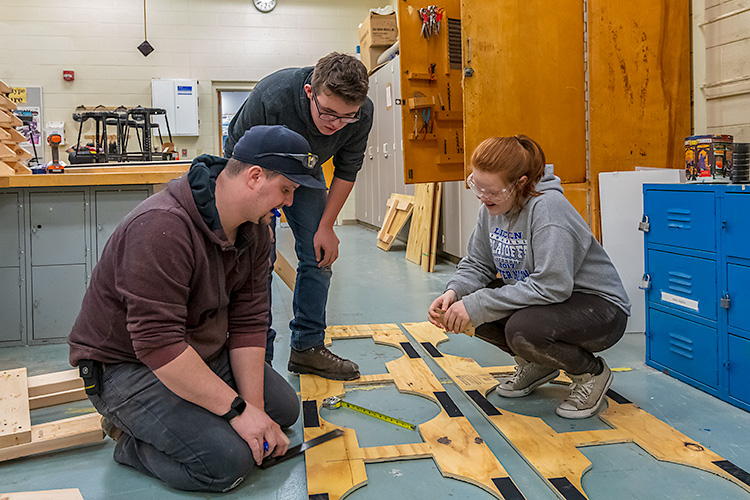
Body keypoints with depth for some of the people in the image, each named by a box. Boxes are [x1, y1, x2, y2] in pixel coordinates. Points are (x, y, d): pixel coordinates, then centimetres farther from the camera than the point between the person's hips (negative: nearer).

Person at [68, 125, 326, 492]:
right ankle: (130, 439, 3)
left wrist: (255, 409, -11)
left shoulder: (254, 228, -4)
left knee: (284, 409, 13)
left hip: (205, 353, 9)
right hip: (127, 364, -9)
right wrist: (237, 410, -29)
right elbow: (158, 343, -34)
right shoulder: (163, 227, -32)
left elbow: (249, 322, -5)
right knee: (228, 460, -24)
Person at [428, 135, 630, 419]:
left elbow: (551, 286, -35)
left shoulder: (547, 207, -28)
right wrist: (454, 292, -19)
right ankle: (538, 365, 13)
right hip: (541, 297, 8)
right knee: (466, 302, -9)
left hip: (600, 308, -8)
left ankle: (591, 372, -2)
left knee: (522, 328, -35)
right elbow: (477, 263, 4)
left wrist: (477, 305, -34)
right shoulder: (493, 206, -4)